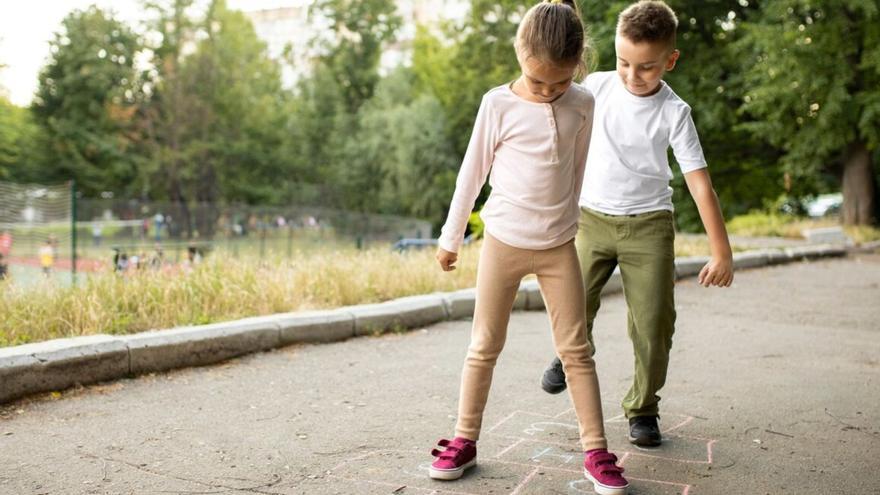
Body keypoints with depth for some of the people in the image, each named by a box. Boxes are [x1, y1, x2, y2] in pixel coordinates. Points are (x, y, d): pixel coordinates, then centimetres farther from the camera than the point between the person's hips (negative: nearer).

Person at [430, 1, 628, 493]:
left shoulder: (583, 105, -1)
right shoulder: (499, 104, -8)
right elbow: (472, 172, -1)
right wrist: (452, 237, 3)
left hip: (559, 246, 2)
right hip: (503, 242, -2)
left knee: (576, 349, 3)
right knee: (485, 346, 6)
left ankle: (597, 451, 10)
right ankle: (465, 441, 17)